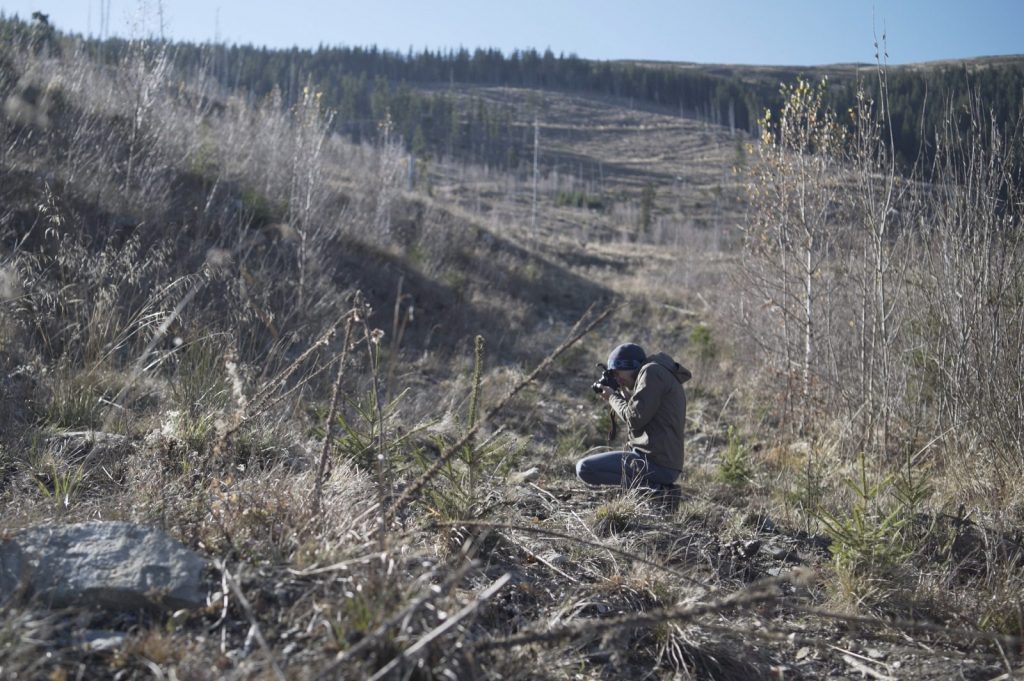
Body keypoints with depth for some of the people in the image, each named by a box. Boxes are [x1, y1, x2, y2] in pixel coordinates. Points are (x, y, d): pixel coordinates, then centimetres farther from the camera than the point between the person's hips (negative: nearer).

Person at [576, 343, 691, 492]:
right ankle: (655, 486, 9)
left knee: (584, 468, -11)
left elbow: (635, 419, -16)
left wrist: (613, 398, 0)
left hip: (655, 463, -11)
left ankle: (646, 485, -13)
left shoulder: (651, 371, -9)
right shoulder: (663, 374, 20)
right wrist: (623, 394, 12)